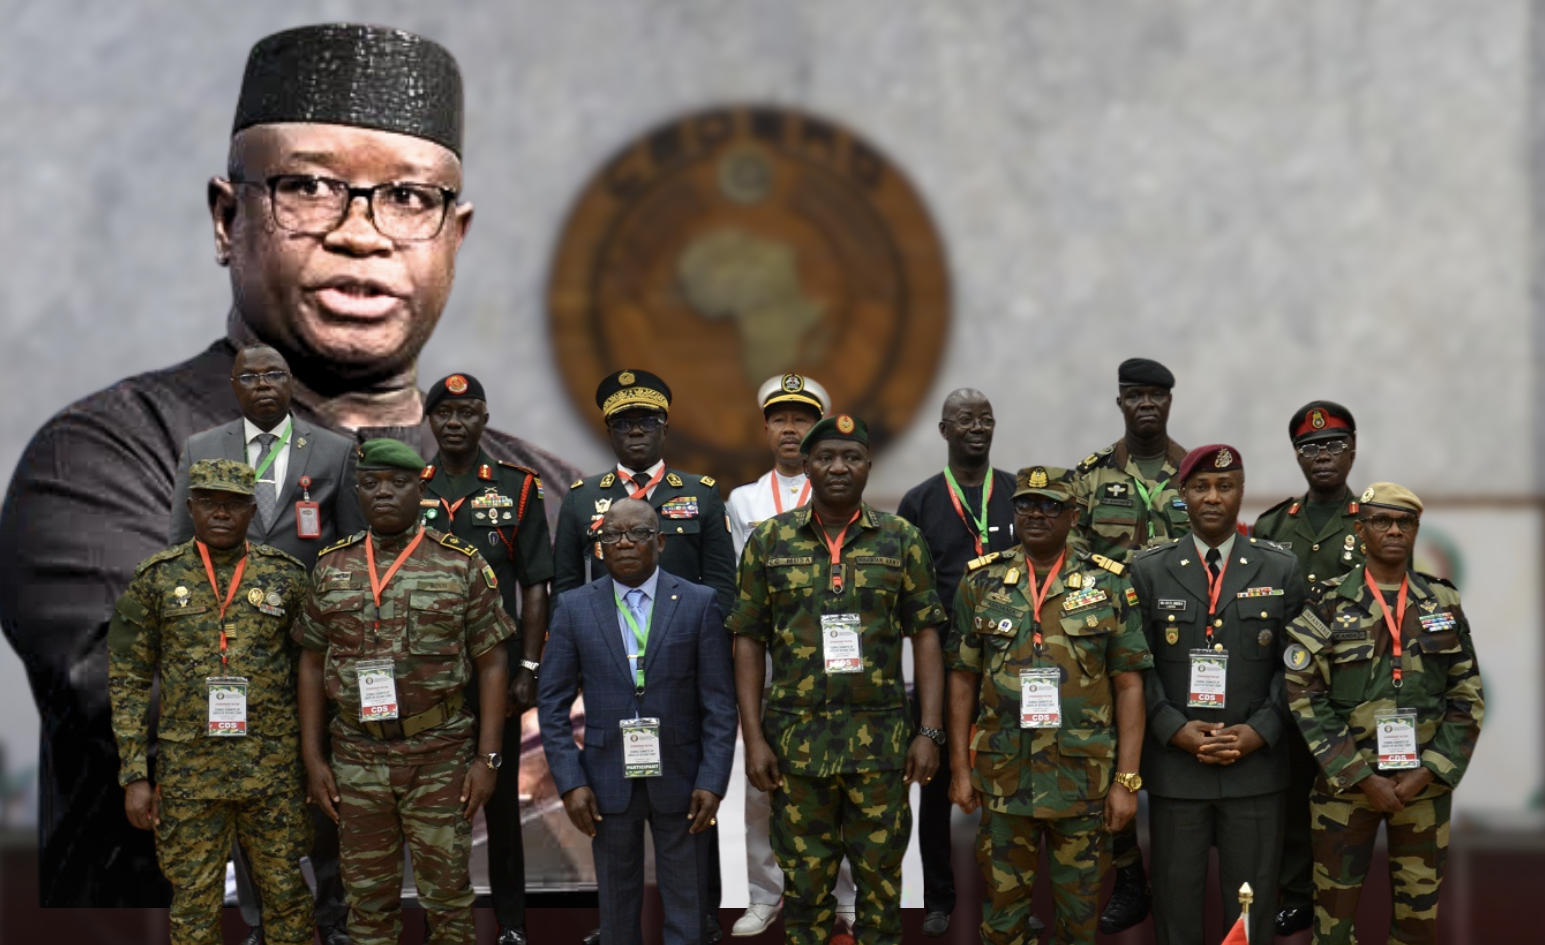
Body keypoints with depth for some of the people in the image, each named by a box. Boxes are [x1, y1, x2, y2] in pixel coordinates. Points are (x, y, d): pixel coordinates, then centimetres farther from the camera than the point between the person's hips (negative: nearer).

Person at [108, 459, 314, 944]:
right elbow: (128, 681, 2)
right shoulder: (157, 577, 1)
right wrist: (134, 776, -3)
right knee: (194, 905, 5)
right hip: (189, 771, 0)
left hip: (273, 771, 1)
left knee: (286, 895, 7)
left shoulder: (285, 576, 3)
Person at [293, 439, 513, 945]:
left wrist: (488, 758, -7)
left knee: (448, 897, 4)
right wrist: (312, 758, 4)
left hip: (440, 758, -2)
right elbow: (312, 664, 10)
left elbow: (491, 665, -2)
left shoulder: (463, 566, -2)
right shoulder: (332, 567, 6)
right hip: (356, 759, 2)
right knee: (369, 901, 10)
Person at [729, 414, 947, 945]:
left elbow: (925, 637, 3)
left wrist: (930, 732, -4)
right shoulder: (770, 541, 4)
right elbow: (749, 642, 4)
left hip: (881, 738, 0)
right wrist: (753, 739, -3)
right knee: (805, 880, 5)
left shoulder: (901, 539, 4)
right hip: (795, 738, 0)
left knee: (880, 877, 5)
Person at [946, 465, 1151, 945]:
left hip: (1083, 778, -1)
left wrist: (1127, 780, -6)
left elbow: (1129, 686, -1)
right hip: (1002, 777, 1)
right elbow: (962, 680, 7)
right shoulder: (982, 583, 4)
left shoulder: (1108, 586, 0)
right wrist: (960, 768, 2)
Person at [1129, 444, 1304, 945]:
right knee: (1176, 894, 5)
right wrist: (1175, 729, -12)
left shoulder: (1281, 570, 4)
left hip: (1256, 765, 0)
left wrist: (1260, 731, -10)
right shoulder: (1148, 571, 4)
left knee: (1252, 899, 5)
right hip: (1174, 765, 0)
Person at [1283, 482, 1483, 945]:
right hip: (1345, 782, -2)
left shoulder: (1444, 604, 6)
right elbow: (1305, 698, -8)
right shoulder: (1327, 604, -3)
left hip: (1426, 785, 2)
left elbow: (1468, 697, 5)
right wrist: (1362, 777, -12)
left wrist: (1428, 773, -7)